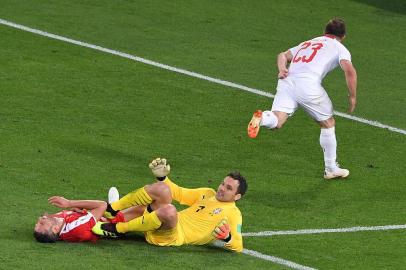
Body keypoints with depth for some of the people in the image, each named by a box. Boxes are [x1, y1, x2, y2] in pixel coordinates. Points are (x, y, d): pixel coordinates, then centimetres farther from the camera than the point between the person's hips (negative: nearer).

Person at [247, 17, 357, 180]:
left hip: (287, 80, 4)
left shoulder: (307, 43, 34)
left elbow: (283, 55, 24)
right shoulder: (339, 48, 17)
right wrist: (352, 97, 5)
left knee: (277, 121, -8)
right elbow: (349, 70, -1)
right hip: (308, 83, -4)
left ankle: (261, 118, -43)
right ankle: (331, 169, 22)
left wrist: (282, 69, 7)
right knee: (328, 124, 15)